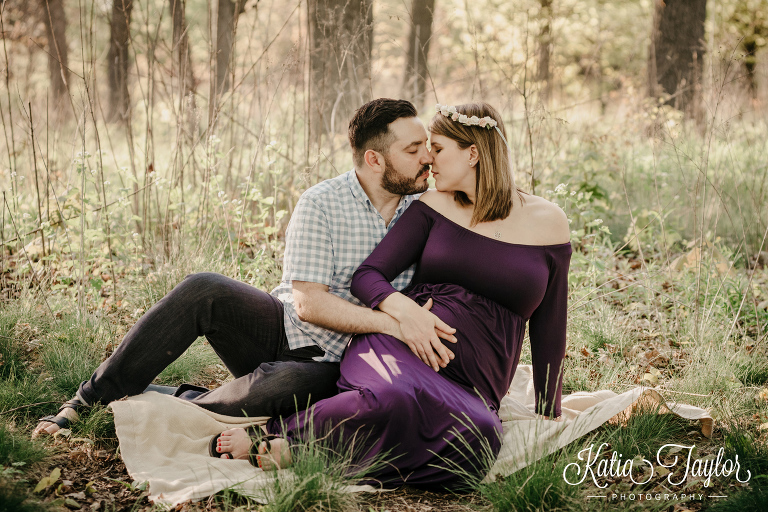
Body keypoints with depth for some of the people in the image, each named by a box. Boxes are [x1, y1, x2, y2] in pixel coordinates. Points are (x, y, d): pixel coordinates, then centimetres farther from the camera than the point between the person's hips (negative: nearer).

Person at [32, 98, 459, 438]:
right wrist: (392, 323, -25)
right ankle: (88, 400, -19)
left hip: (328, 366, 0)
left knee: (285, 385, -37)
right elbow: (309, 304, -16)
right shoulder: (320, 205, -8)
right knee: (203, 291, -29)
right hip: (279, 329, 0)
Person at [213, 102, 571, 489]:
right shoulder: (434, 207, 10)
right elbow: (366, 276, 4)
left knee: (480, 436, -39)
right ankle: (273, 435, -19)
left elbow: (548, 329, 14)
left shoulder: (548, 222, 8)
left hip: (469, 390, 1)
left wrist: (549, 415, 16)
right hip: (399, 348, -1)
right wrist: (401, 307, -19)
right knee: (393, 398, -42)